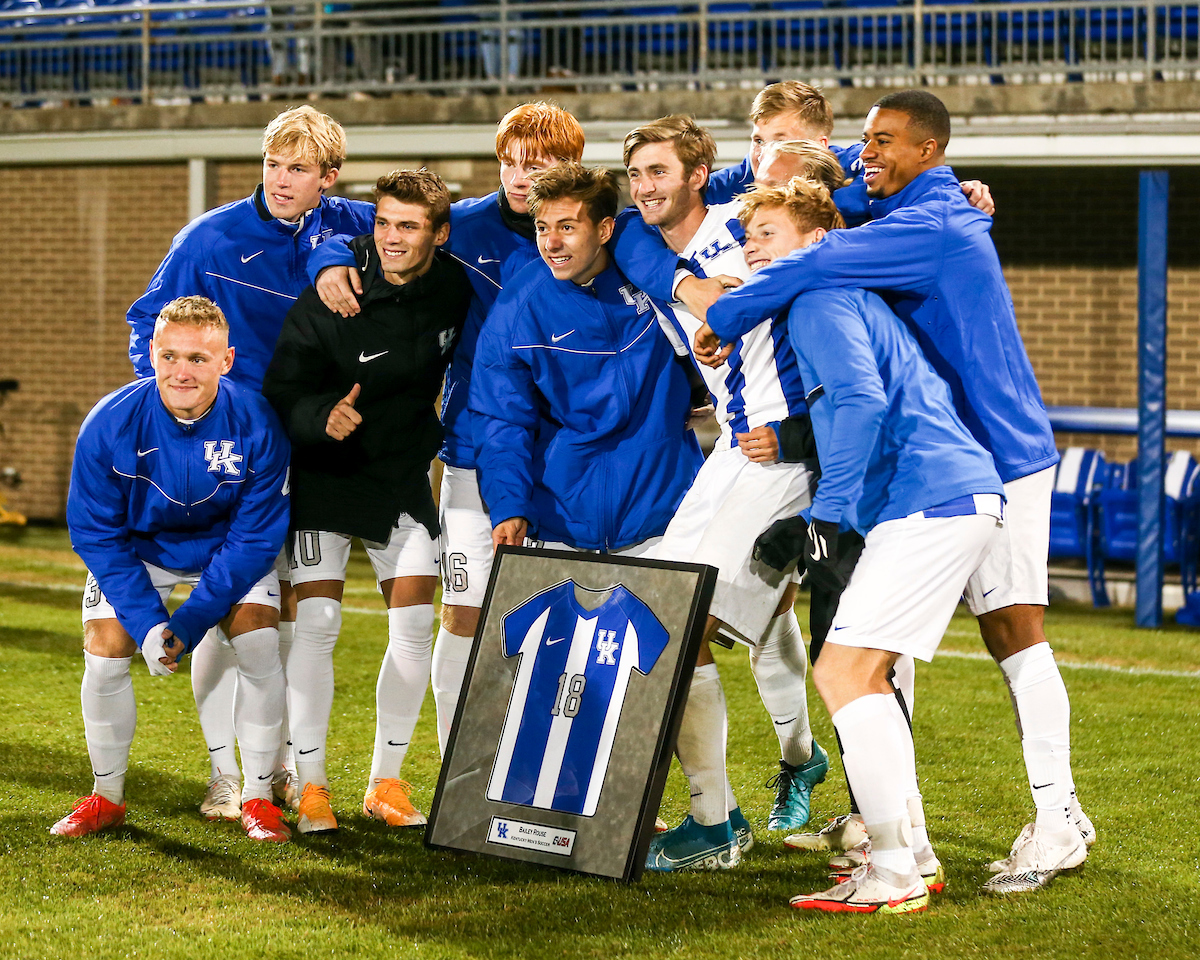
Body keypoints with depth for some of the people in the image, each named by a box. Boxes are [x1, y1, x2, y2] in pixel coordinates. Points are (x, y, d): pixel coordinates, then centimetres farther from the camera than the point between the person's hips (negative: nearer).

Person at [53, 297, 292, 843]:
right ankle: (106, 798, 8)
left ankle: (258, 799, -2)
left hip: (229, 555, -1)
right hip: (136, 551, 1)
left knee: (260, 651, -18)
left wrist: (189, 624, -26)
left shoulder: (256, 427, -29)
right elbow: (96, 534, -17)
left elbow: (254, 538, -20)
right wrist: (147, 623, -26)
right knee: (104, 656, -13)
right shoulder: (109, 425, -28)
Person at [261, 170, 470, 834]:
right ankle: (311, 787, -2)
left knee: (415, 628, -1)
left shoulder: (456, 288, -7)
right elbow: (280, 395, -20)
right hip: (325, 473, -4)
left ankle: (386, 782, 11)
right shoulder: (331, 301, -21)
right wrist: (321, 417, -39)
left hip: (404, 474, 4)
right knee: (316, 623, -12)